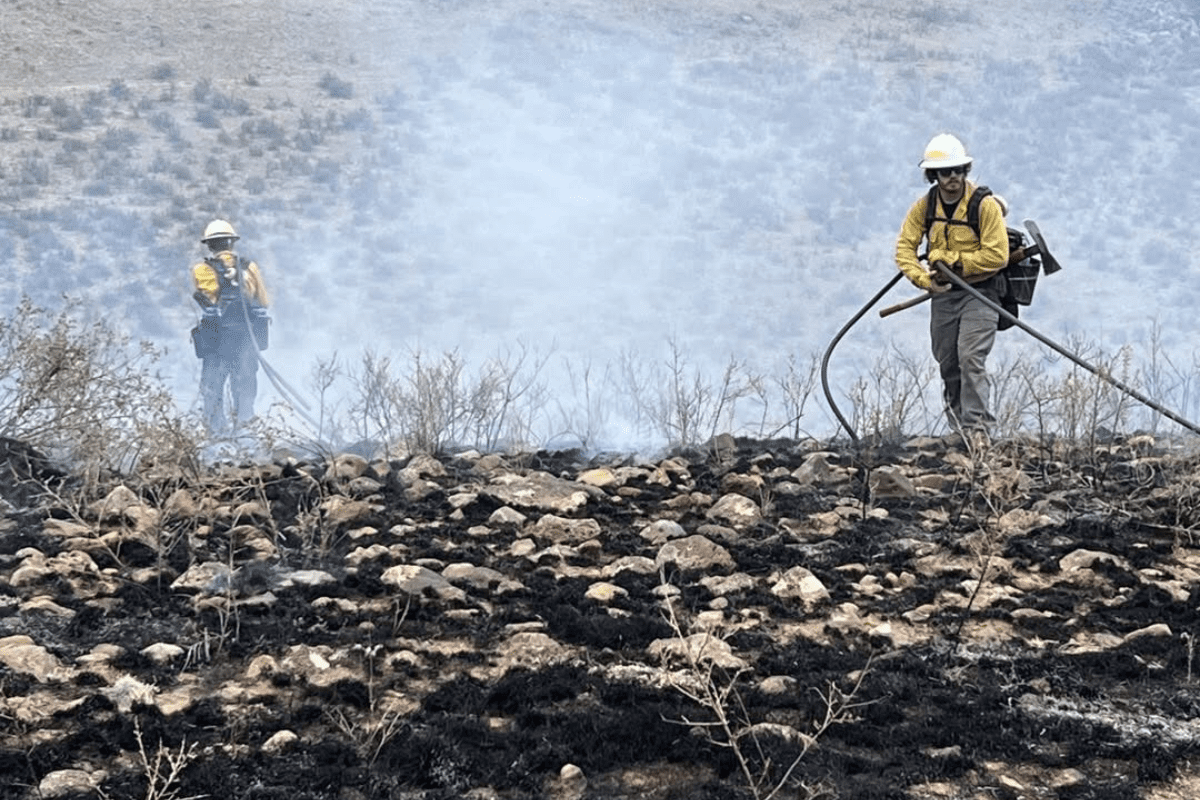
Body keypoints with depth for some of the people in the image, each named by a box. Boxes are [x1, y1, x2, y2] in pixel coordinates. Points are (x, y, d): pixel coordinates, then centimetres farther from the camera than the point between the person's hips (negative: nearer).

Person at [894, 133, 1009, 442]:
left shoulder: (985, 205, -13)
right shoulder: (924, 206, 0)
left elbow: (997, 255, -17)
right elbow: (904, 247, 1)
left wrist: (955, 262, -15)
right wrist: (924, 279, -14)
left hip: (979, 293, -5)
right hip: (943, 294, 5)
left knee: (971, 358, -17)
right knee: (948, 364, 11)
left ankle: (977, 426, -14)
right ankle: (958, 421, 26)